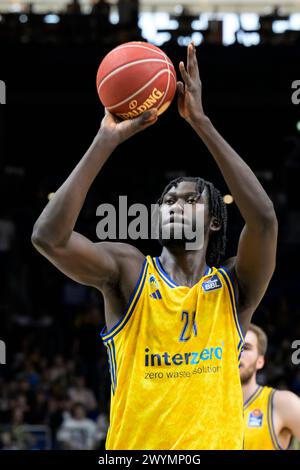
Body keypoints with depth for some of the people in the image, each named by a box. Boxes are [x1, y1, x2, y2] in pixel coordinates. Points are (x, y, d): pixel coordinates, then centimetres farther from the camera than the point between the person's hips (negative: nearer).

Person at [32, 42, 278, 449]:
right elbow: (48, 236, -13)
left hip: (214, 443, 0)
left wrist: (201, 122, -16)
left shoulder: (233, 286, 3)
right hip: (134, 446, 0)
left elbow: (264, 219, -16)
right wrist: (107, 141, -14)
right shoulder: (128, 271, 3)